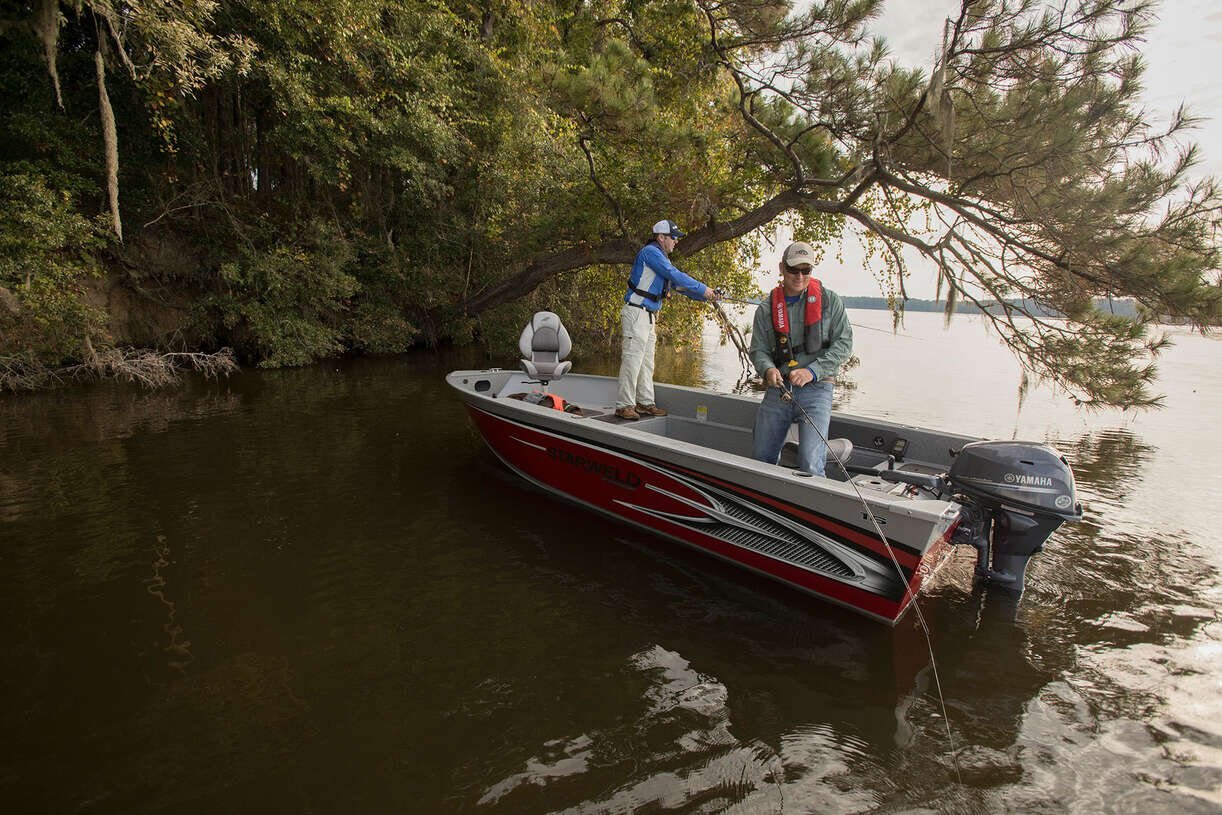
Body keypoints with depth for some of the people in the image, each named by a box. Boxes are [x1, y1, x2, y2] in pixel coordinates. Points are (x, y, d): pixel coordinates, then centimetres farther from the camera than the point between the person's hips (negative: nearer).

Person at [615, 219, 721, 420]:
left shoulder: (662, 258, 21)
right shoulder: (650, 252, -10)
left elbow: (678, 284, 21)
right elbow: (676, 276, -17)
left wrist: (707, 296, 12)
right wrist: (703, 289, -11)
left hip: (649, 315, 10)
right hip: (636, 312, -10)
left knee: (647, 362, 12)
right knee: (632, 360, -9)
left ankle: (645, 403, 18)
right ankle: (624, 406, -5)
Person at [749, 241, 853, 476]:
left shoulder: (829, 300, 5)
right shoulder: (766, 309, 8)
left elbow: (844, 343, 1)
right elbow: (758, 350, 7)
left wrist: (812, 371, -12)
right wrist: (768, 370, -16)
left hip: (816, 389, -2)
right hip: (777, 389, 3)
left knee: (810, 465, -16)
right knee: (760, 460, 8)